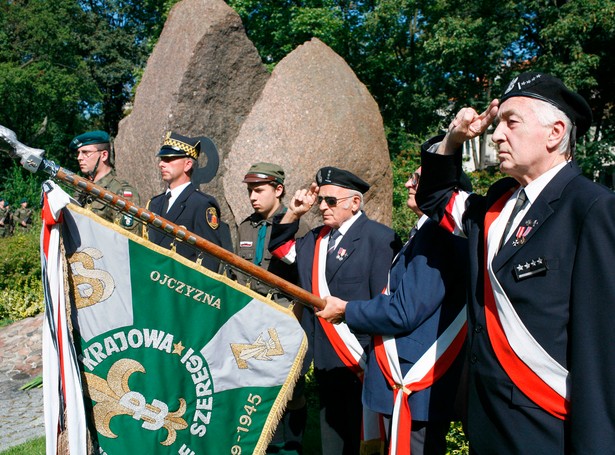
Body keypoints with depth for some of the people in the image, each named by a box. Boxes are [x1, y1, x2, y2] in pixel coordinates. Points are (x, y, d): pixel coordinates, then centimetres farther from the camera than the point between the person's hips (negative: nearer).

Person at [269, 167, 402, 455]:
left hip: (361, 363, -7)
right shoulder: (316, 238, 10)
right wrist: (293, 213, 8)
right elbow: (281, 249, 24)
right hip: (325, 360, 7)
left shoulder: (379, 239, -13)